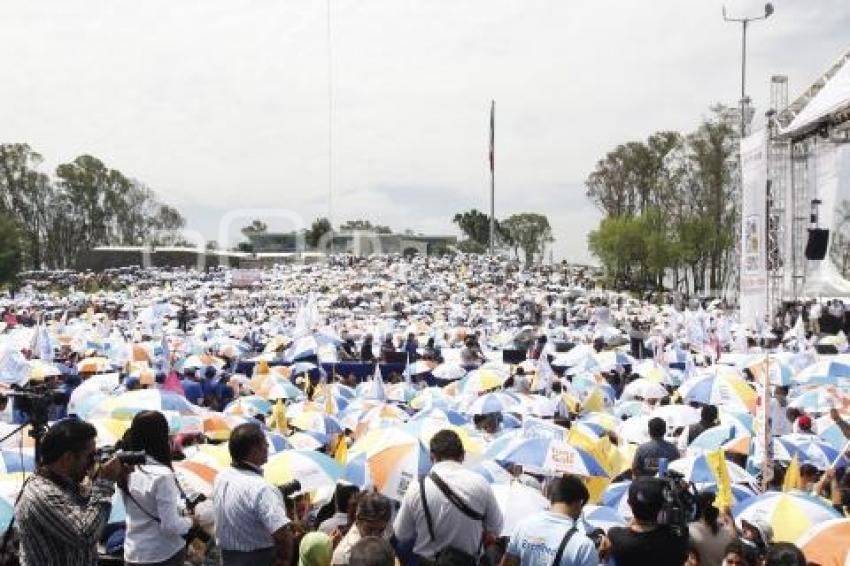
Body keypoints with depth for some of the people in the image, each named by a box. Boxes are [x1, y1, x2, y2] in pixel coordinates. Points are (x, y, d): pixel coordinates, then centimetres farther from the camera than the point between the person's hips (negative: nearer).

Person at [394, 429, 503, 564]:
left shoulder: (417, 489, -13)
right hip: (469, 561, 1)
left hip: (425, 561, -1)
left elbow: (401, 535, -3)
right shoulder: (481, 483, -9)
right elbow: (495, 530, 1)